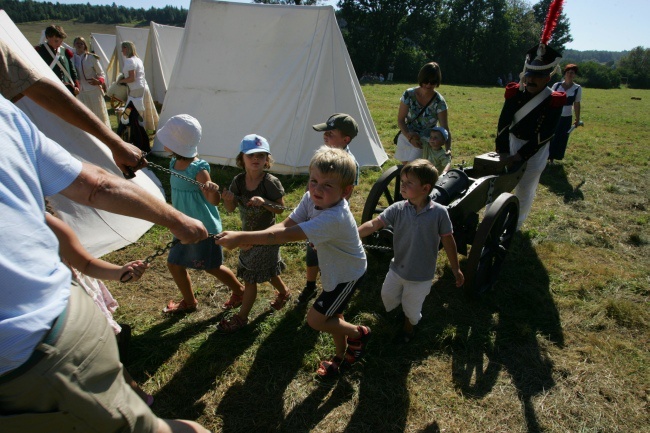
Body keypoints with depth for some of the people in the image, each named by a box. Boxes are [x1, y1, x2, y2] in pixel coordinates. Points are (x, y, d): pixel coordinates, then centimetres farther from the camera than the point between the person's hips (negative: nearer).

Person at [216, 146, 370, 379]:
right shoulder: (311, 198, -16)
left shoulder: (335, 218, -41)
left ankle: (359, 333, 24)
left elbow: (288, 235, -45)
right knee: (332, 315, 22)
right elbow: (286, 224, -18)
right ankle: (340, 357, 47)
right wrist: (253, 239, -35)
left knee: (315, 319, 0)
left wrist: (242, 237, -45)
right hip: (332, 267, 8)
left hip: (347, 274, -7)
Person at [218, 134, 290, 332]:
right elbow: (230, 208, -4)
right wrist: (227, 199, -26)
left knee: (250, 278, 4)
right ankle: (284, 293, 52)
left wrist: (264, 202, -32)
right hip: (247, 235, 6)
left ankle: (241, 317, 23)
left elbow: (280, 208, -14)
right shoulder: (238, 181, -8)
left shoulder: (271, 182, -22)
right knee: (269, 271, 24)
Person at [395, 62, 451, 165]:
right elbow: (400, 120, -6)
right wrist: (409, 137, -22)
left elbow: (445, 129, -17)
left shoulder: (439, 102, -15)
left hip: (426, 141, -3)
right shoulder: (409, 94, -11)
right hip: (406, 138, 3)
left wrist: (448, 149, -33)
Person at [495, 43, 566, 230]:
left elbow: (545, 135, -19)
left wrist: (521, 155, -24)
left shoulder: (554, 100, -14)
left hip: (535, 152, -2)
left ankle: (514, 227, 29)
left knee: (524, 193, 10)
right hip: (510, 146, 3)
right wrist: (502, 154, -17)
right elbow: (503, 124, -11)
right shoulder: (514, 93, -7)